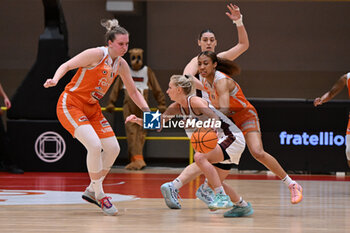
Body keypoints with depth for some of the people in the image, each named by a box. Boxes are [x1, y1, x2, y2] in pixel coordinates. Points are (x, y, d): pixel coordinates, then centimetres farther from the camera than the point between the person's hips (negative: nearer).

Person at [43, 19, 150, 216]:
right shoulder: (97, 54, -17)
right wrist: (55, 80, -36)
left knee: (113, 148, 1)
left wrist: (147, 111, 4)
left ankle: (92, 191, 18)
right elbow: (66, 66, -16)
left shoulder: (121, 65, 4)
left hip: (92, 108, 8)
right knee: (95, 145, -23)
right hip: (70, 105, -8)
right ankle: (99, 195, -9)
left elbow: (133, 92, 15)